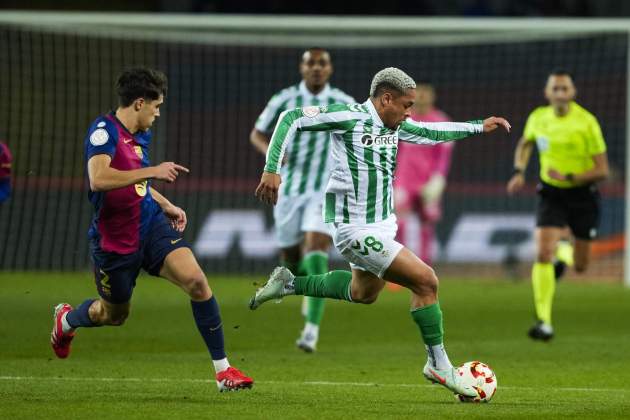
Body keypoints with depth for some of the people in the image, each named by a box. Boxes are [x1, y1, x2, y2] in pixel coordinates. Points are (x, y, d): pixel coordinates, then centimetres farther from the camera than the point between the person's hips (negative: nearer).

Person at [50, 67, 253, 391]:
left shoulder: (141, 135, 6)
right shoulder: (104, 131, -21)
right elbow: (98, 179, -38)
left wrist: (166, 205, 14)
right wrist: (153, 171, -35)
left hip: (151, 225, 6)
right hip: (114, 240, -6)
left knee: (195, 280, -19)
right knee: (114, 315, 15)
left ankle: (222, 369, -13)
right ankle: (66, 320, 52)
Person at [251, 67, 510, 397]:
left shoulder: (394, 125, 5)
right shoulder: (349, 116, -18)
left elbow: (430, 133, 24)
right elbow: (291, 118, -16)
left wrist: (479, 127, 21)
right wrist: (272, 169, -23)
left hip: (382, 222, 10)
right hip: (357, 230, -10)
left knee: (363, 293, 29)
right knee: (425, 281, -12)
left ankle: (289, 284, 40)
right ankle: (438, 365, 0)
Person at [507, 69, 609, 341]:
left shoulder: (587, 122, -15)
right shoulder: (538, 118, -4)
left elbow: (602, 170, -14)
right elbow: (525, 144, 20)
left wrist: (569, 177, -26)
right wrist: (519, 172, 4)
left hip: (582, 194, -1)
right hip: (551, 195, 1)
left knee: (580, 266, 10)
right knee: (543, 254, -19)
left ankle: (564, 253, 49)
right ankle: (544, 322, -16)